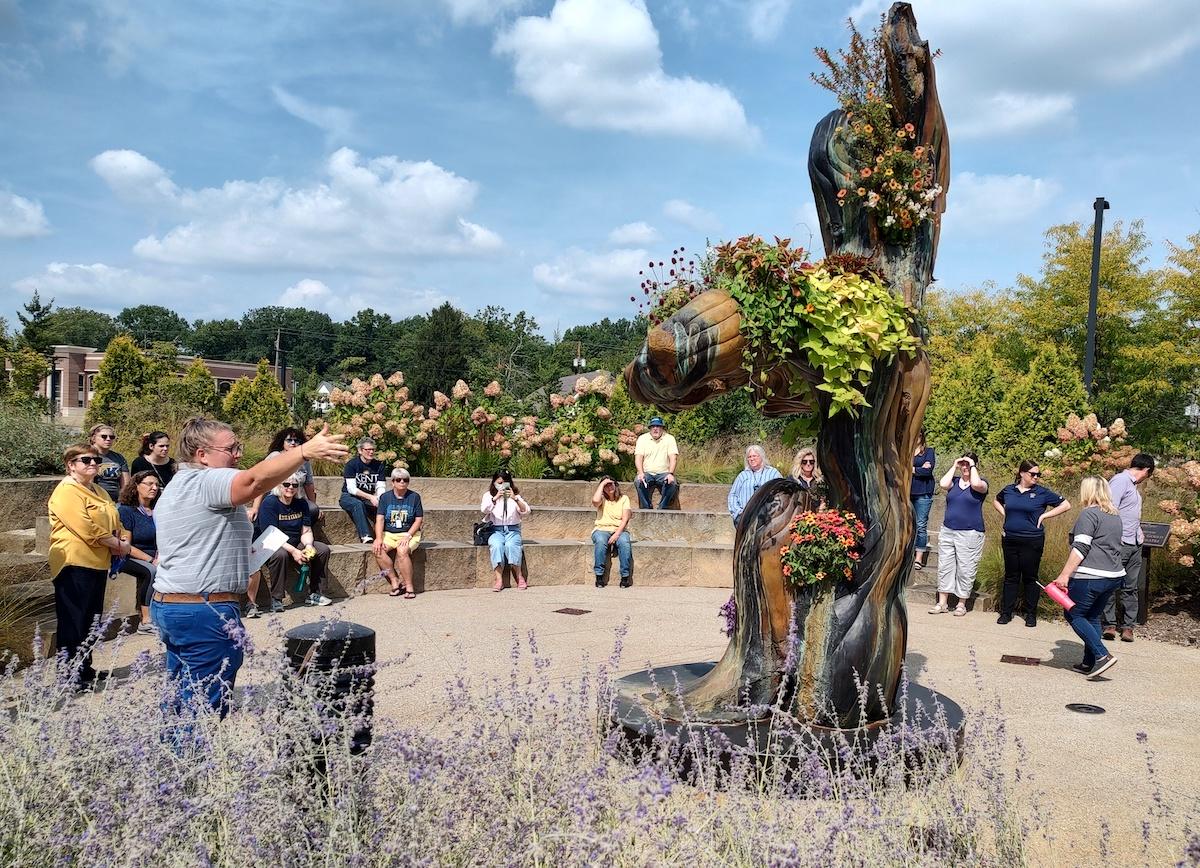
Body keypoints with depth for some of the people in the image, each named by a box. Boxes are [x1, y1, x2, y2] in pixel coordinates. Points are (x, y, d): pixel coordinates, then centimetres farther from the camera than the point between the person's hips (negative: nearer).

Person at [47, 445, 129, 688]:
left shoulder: (98, 492, 18)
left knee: (90, 621, 16)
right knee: (73, 622, -2)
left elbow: (115, 522, 19)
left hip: (98, 563, 9)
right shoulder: (66, 492, -12)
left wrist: (121, 541, -3)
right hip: (75, 565, -9)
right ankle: (70, 676, 5)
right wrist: (118, 545, -13)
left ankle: (85, 670, 27)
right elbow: (87, 530, -21)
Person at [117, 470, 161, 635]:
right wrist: (151, 560, -16)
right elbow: (126, 546, -9)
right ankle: (146, 621, -30)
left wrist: (159, 557, -11)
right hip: (129, 558, -5)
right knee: (151, 571, -35)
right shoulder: (126, 510, -3)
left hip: (154, 557, 5)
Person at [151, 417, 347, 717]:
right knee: (206, 710, -3)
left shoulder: (174, 488, 18)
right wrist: (306, 451, -46)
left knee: (181, 701, 18)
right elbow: (255, 479, -35)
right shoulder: (208, 482, -15)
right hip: (206, 612, -11)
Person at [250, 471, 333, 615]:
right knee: (280, 554, -38)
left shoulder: (301, 504, 3)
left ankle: (314, 594, -2)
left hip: (295, 544, 6)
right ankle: (276, 600, -25)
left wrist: (308, 546, -20)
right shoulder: (269, 503, -16)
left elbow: (306, 531, 3)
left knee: (323, 550, -9)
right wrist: (293, 551, -30)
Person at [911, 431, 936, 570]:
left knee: (921, 525, -3)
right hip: (907, 492, 3)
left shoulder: (929, 451, 4)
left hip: (923, 493, -3)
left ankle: (919, 558, 0)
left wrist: (911, 469, -4)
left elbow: (928, 470, -10)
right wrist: (920, 468, -11)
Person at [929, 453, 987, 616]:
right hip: (947, 531, 4)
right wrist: (954, 466, -3)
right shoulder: (954, 481, 10)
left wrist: (972, 466, -10)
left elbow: (976, 484, -24)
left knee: (965, 570, 1)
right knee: (944, 567, 5)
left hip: (970, 534, -4)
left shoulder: (982, 483, 0)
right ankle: (942, 603, 12)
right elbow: (943, 484, -12)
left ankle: (961, 604, 12)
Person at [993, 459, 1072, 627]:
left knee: (1030, 578, 5)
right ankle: (1006, 612, 17)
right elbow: (996, 501, 25)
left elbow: (1066, 504, -1)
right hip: (1010, 541, 3)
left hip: (1032, 542, -3)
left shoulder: (1042, 493, -4)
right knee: (1011, 577, 10)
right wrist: (1005, 514, 8)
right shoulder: (1009, 490, 5)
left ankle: (1031, 614, 16)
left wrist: (1044, 515, -6)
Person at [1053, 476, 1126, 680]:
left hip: (1090, 577, -8)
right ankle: (1089, 663, 14)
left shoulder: (1089, 514, -9)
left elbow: (1080, 548, -17)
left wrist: (1065, 575, -19)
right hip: (1115, 576, 9)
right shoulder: (1115, 516, 17)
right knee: (1092, 617, 15)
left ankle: (1102, 656, -9)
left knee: (1074, 615, 1)